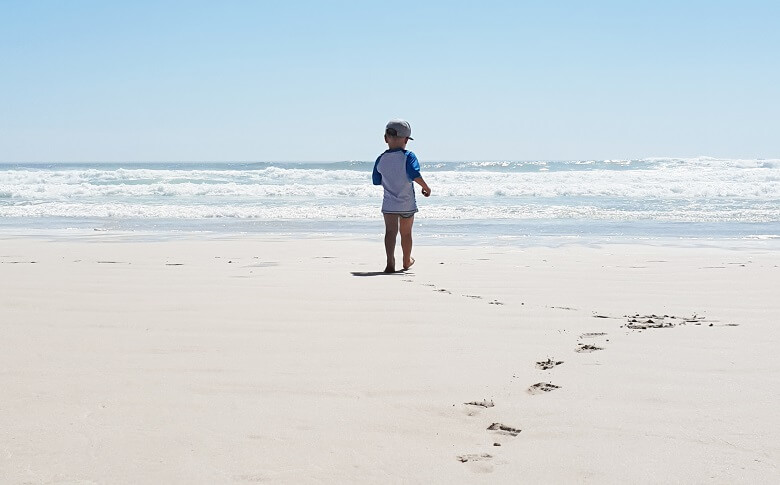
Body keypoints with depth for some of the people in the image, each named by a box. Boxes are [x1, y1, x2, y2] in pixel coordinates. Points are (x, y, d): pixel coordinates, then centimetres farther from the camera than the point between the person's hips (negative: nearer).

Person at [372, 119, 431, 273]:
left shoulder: (381, 159, 1)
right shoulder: (408, 156, -10)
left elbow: (376, 181, 10)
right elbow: (415, 175, -22)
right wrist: (426, 188, -8)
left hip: (389, 204, 1)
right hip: (407, 204, -1)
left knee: (390, 232, -6)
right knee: (406, 233, 16)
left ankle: (390, 262, -25)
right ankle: (407, 261, 35)